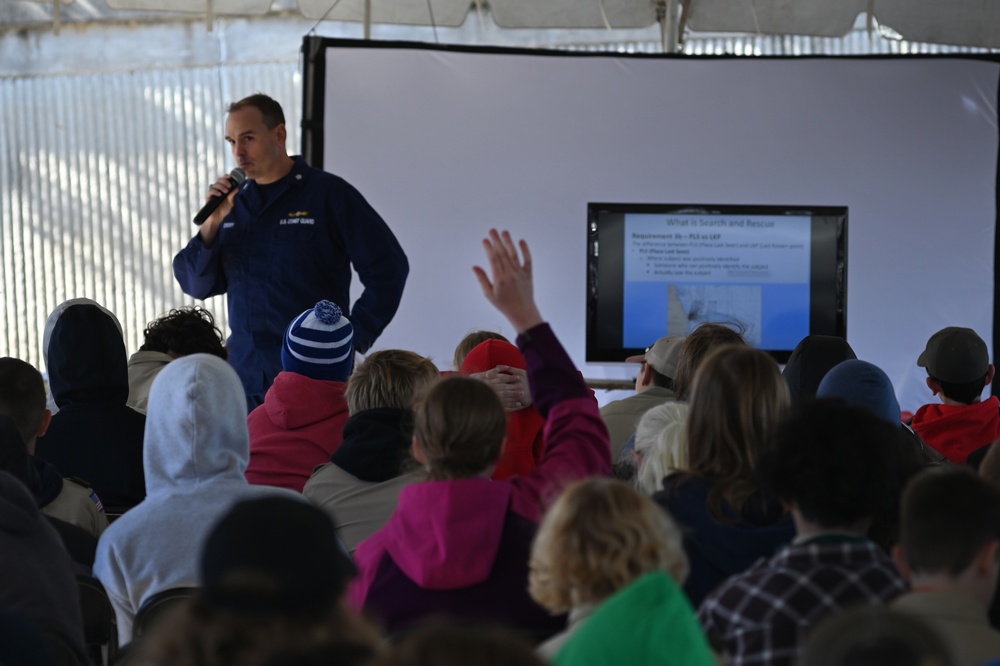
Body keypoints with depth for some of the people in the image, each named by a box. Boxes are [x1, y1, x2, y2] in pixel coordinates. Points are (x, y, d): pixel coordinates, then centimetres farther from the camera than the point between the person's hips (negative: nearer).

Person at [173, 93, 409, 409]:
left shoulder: (328, 194, -2)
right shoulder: (234, 202, 12)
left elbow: (389, 267, -5)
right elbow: (195, 285, 10)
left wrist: (355, 338, -9)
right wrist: (212, 224, -4)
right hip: (246, 376, 4)